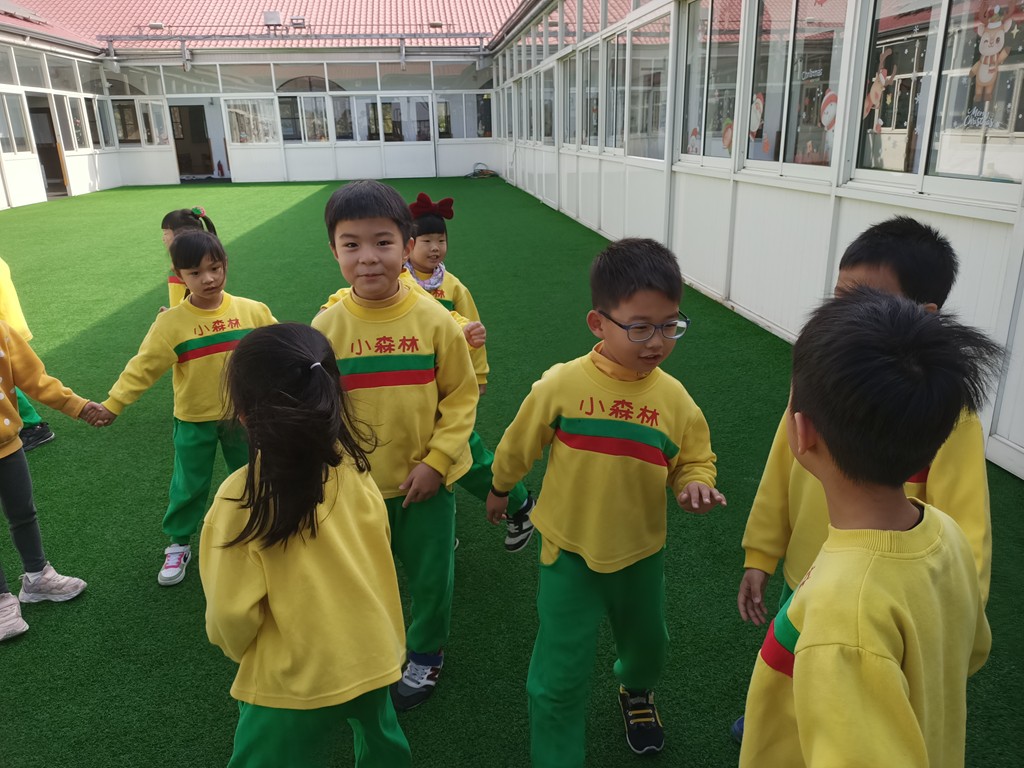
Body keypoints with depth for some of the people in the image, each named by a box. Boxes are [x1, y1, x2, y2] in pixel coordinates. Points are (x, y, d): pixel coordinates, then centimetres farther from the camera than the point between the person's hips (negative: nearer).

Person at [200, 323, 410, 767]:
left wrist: (236, 647, 6)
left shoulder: (241, 497, -24)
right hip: (373, 656, 5)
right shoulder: (352, 465, -11)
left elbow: (231, 612, -17)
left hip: (298, 680, -4)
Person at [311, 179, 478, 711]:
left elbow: (461, 395, -7)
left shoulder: (434, 319, -14)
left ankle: (426, 656, 44)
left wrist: (436, 460, -13)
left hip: (425, 480, -1)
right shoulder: (327, 326, -11)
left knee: (430, 576, 17)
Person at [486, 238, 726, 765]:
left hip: (641, 553, 4)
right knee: (560, 678, 2)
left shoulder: (674, 398, -13)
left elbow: (695, 460, 1)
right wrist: (499, 488, 12)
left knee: (646, 644, 29)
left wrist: (693, 486, -21)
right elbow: (519, 444, -3)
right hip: (570, 553, -3)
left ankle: (636, 691, 63)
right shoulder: (562, 384, -20)